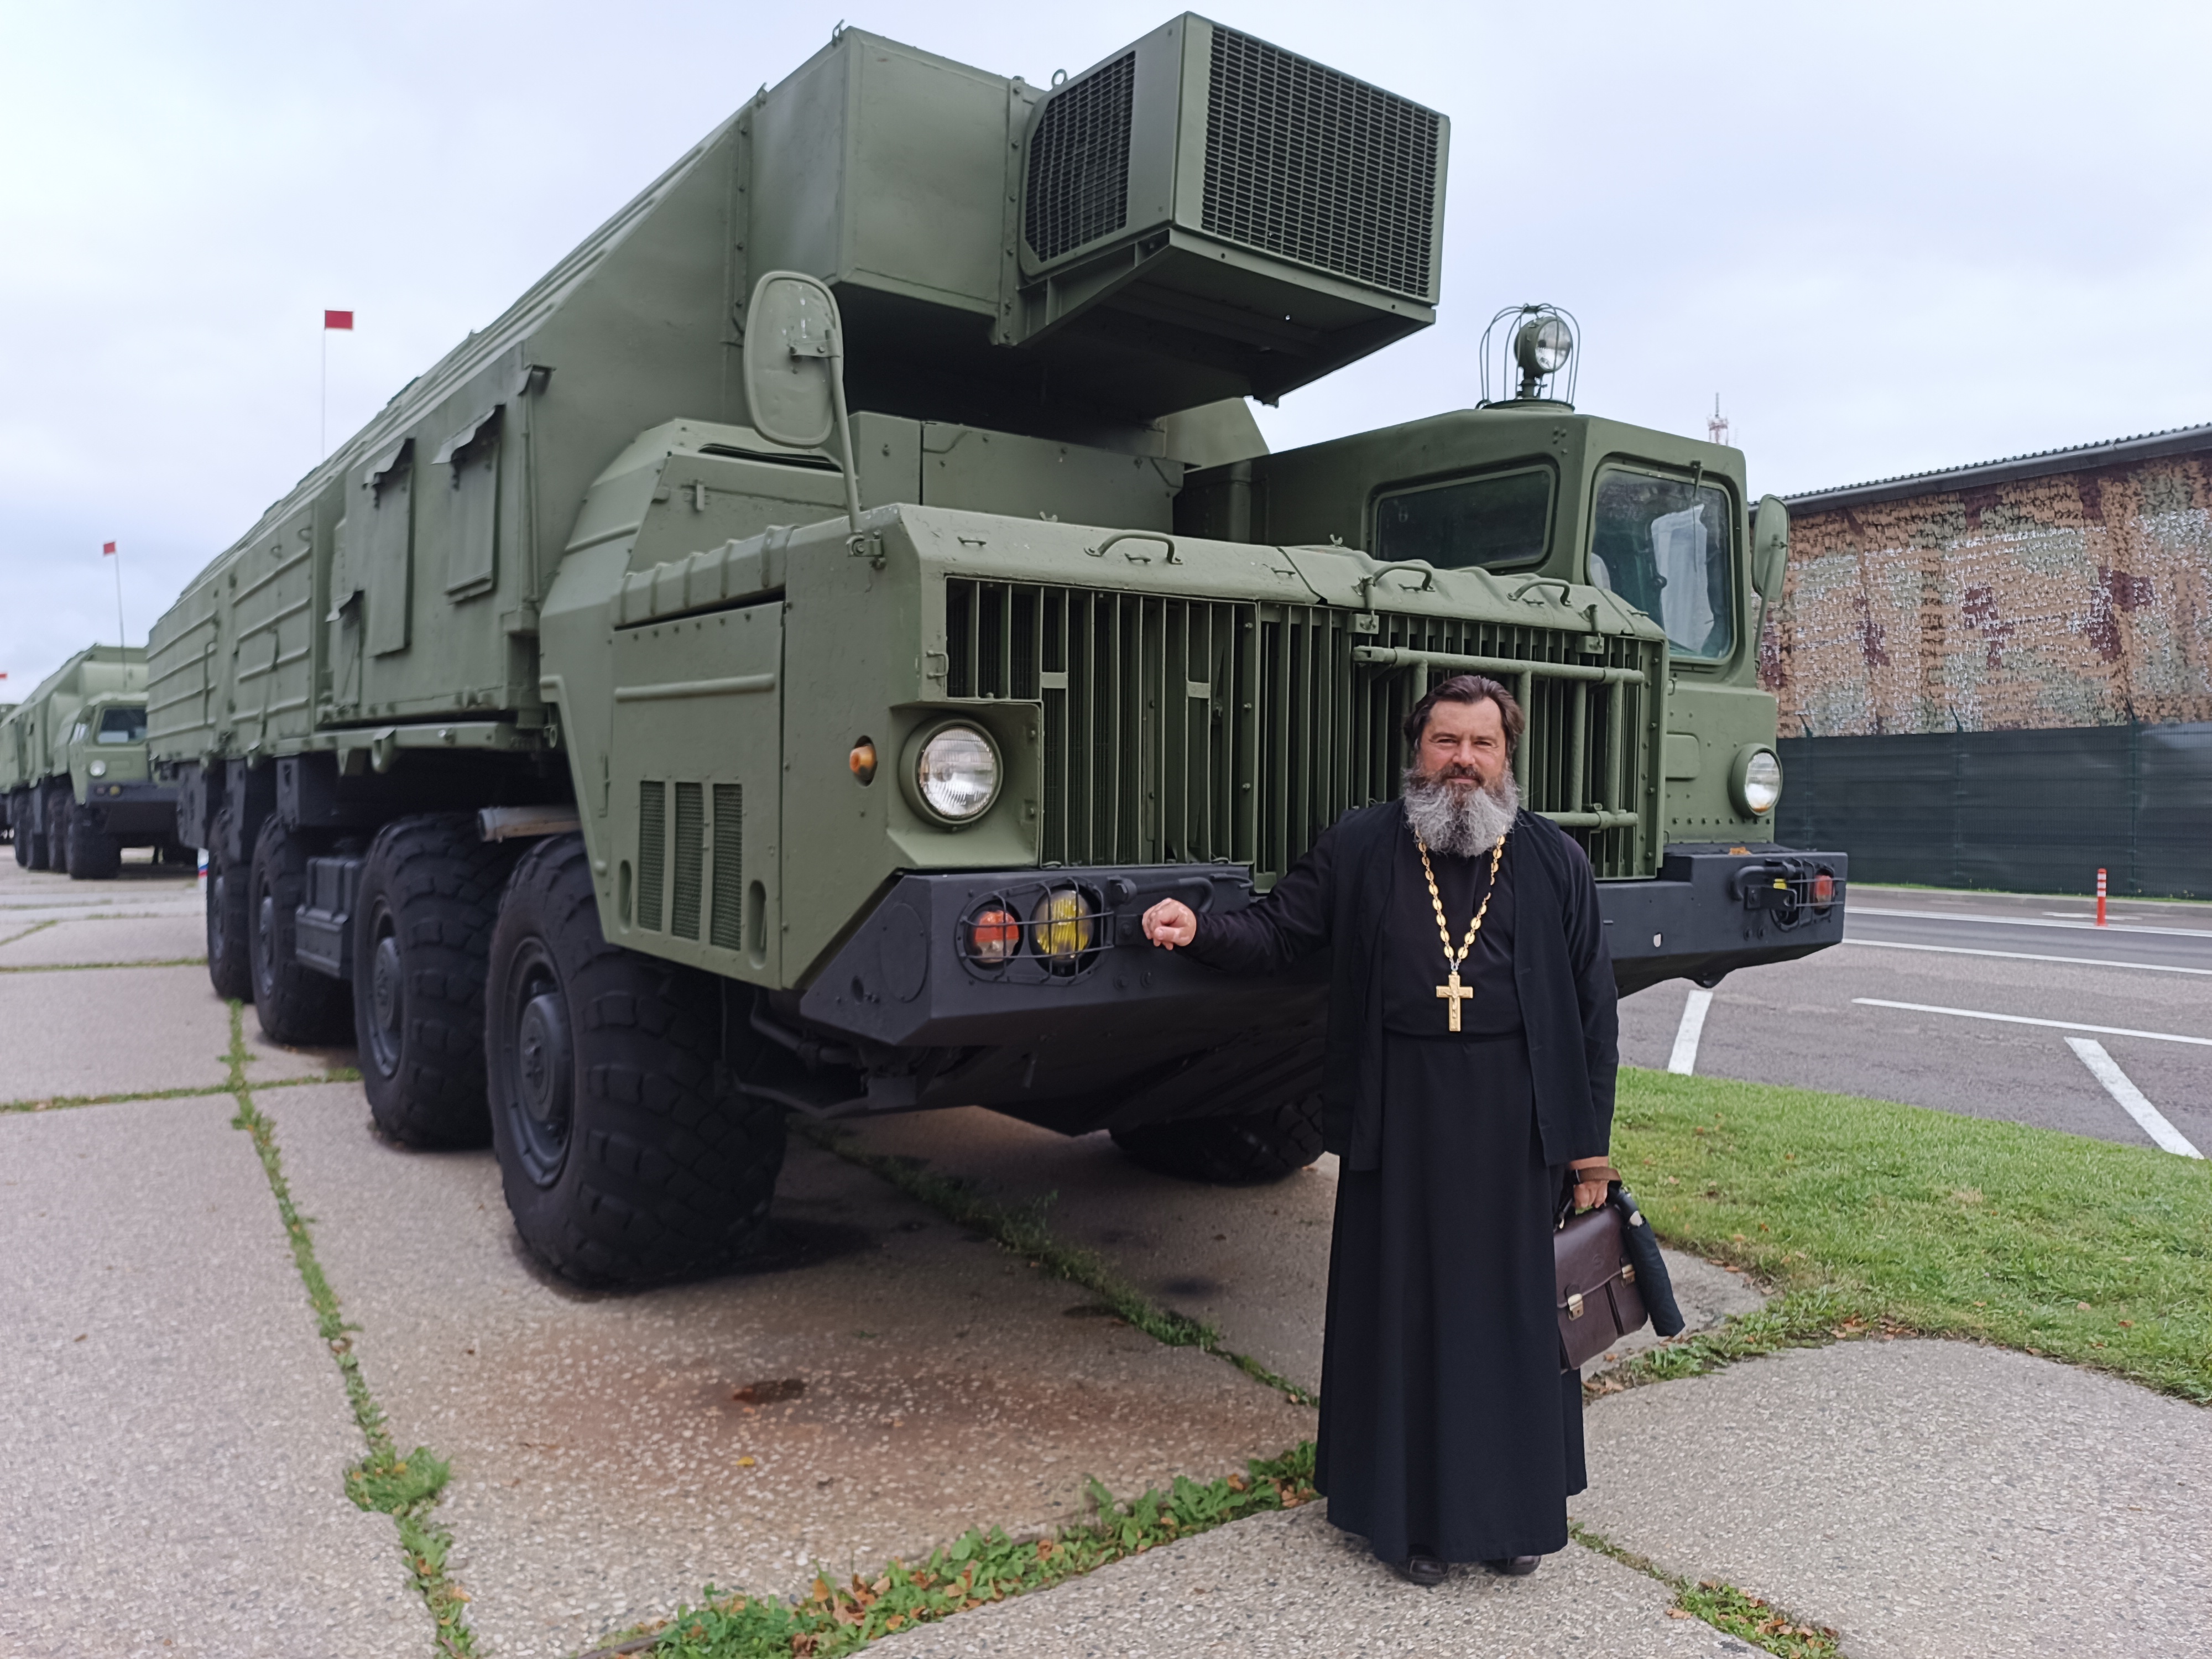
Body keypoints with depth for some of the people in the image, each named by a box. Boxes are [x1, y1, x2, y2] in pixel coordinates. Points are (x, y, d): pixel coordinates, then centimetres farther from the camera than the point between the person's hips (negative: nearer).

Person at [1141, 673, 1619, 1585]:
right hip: (1398, 1121, 0)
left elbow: (1594, 1007, 5)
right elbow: (1277, 930, 3)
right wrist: (1200, 928, -18)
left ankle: (1519, 1508, 29)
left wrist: (1591, 1142, 2)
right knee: (1404, 1310, 7)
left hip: (1517, 1123, 1)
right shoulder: (1358, 847, 3)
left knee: (1516, 1309, 9)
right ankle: (1413, 1511, 23)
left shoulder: (1555, 860, 4)